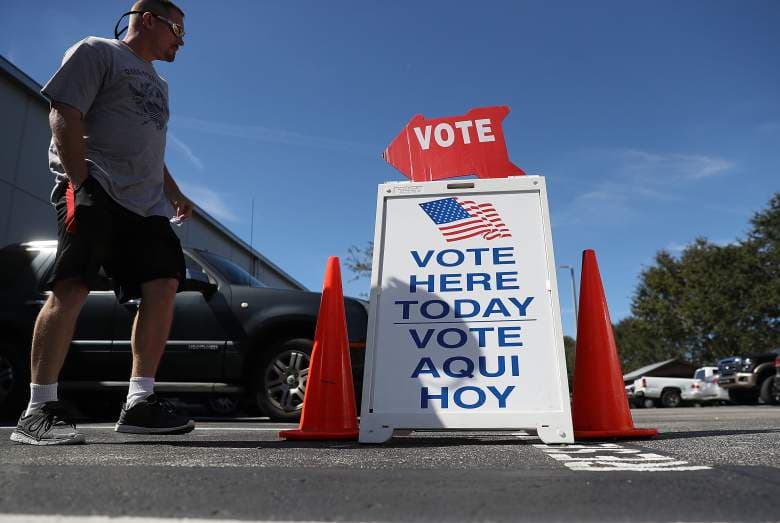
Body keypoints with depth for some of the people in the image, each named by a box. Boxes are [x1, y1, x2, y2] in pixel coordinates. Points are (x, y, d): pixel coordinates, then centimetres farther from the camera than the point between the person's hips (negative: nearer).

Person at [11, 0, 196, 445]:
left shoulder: (157, 83, 31)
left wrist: (175, 193, 21)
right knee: (72, 288, -17)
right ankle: (39, 408, -12)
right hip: (94, 191, -7)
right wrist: (81, 182, -17)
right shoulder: (96, 52, 8)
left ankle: (139, 403, -4)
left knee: (163, 287, -7)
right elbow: (64, 116, -5)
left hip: (145, 203, 8)